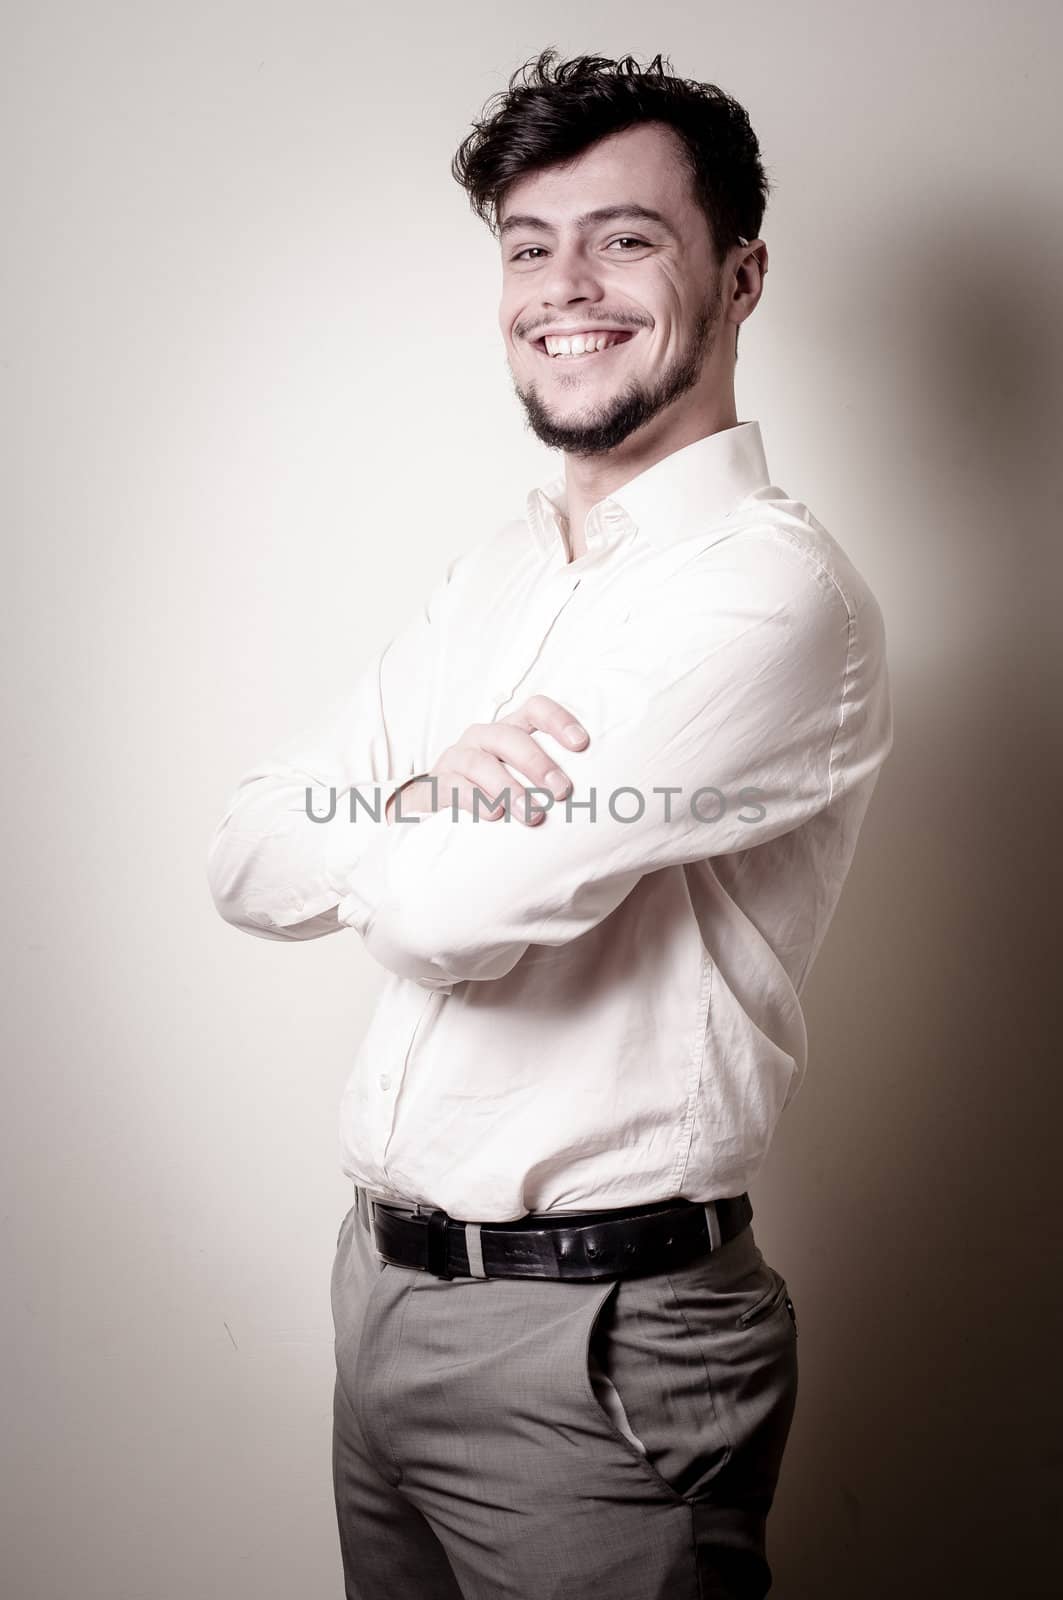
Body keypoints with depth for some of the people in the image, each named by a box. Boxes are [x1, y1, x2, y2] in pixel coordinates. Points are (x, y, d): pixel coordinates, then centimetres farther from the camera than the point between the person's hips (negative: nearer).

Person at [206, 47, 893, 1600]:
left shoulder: (773, 587, -18)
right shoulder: (494, 573, 8)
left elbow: (450, 913, -25)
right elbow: (249, 864, 3)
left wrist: (384, 828, -3)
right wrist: (424, 798, -17)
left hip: (598, 1350, -7)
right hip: (383, 1291, 7)